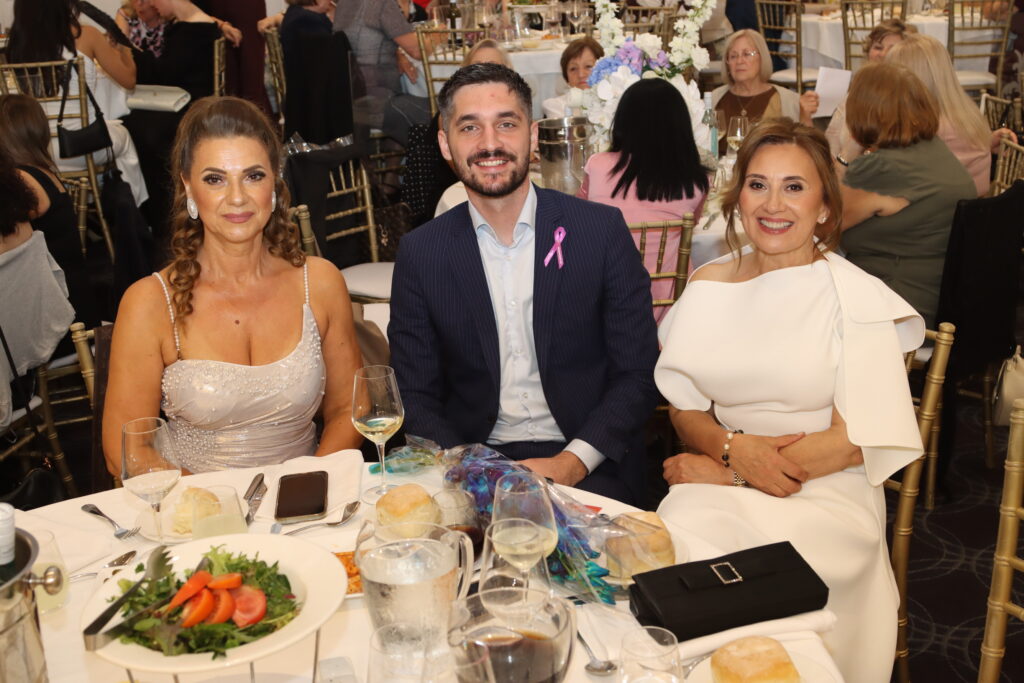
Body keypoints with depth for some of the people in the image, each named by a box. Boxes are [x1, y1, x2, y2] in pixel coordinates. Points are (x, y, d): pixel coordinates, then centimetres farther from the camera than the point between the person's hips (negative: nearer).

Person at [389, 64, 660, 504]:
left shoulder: (602, 230, -1)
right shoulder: (420, 253, 3)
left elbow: (638, 375, 0)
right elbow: (416, 396, 5)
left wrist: (571, 463, -13)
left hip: (588, 470, -1)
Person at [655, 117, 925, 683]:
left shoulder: (856, 297, -4)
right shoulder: (708, 286, 6)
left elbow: (855, 440, -10)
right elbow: (684, 409, 8)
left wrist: (725, 471, -13)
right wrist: (735, 447, -15)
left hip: (826, 494, -3)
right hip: (719, 482, 3)